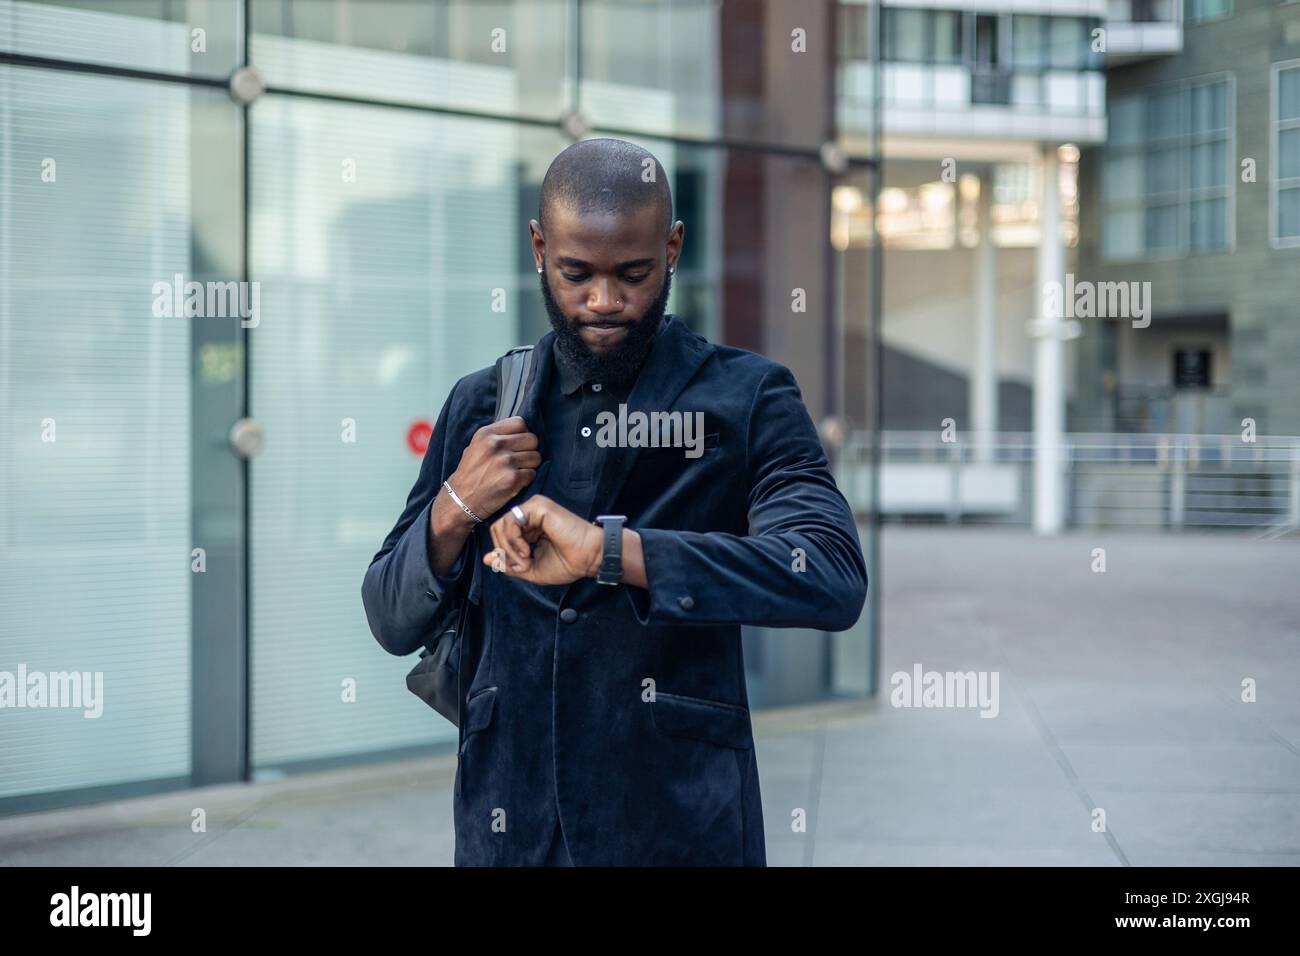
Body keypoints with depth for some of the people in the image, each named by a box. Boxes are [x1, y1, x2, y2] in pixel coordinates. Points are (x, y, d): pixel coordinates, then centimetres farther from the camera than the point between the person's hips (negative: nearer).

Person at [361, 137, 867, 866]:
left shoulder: (745, 400, -5)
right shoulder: (482, 407, 5)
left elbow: (834, 580, -21)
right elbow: (392, 625, 7)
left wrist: (610, 549, -29)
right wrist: (452, 513, -13)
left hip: (681, 826, -3)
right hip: (508, 826, 3)